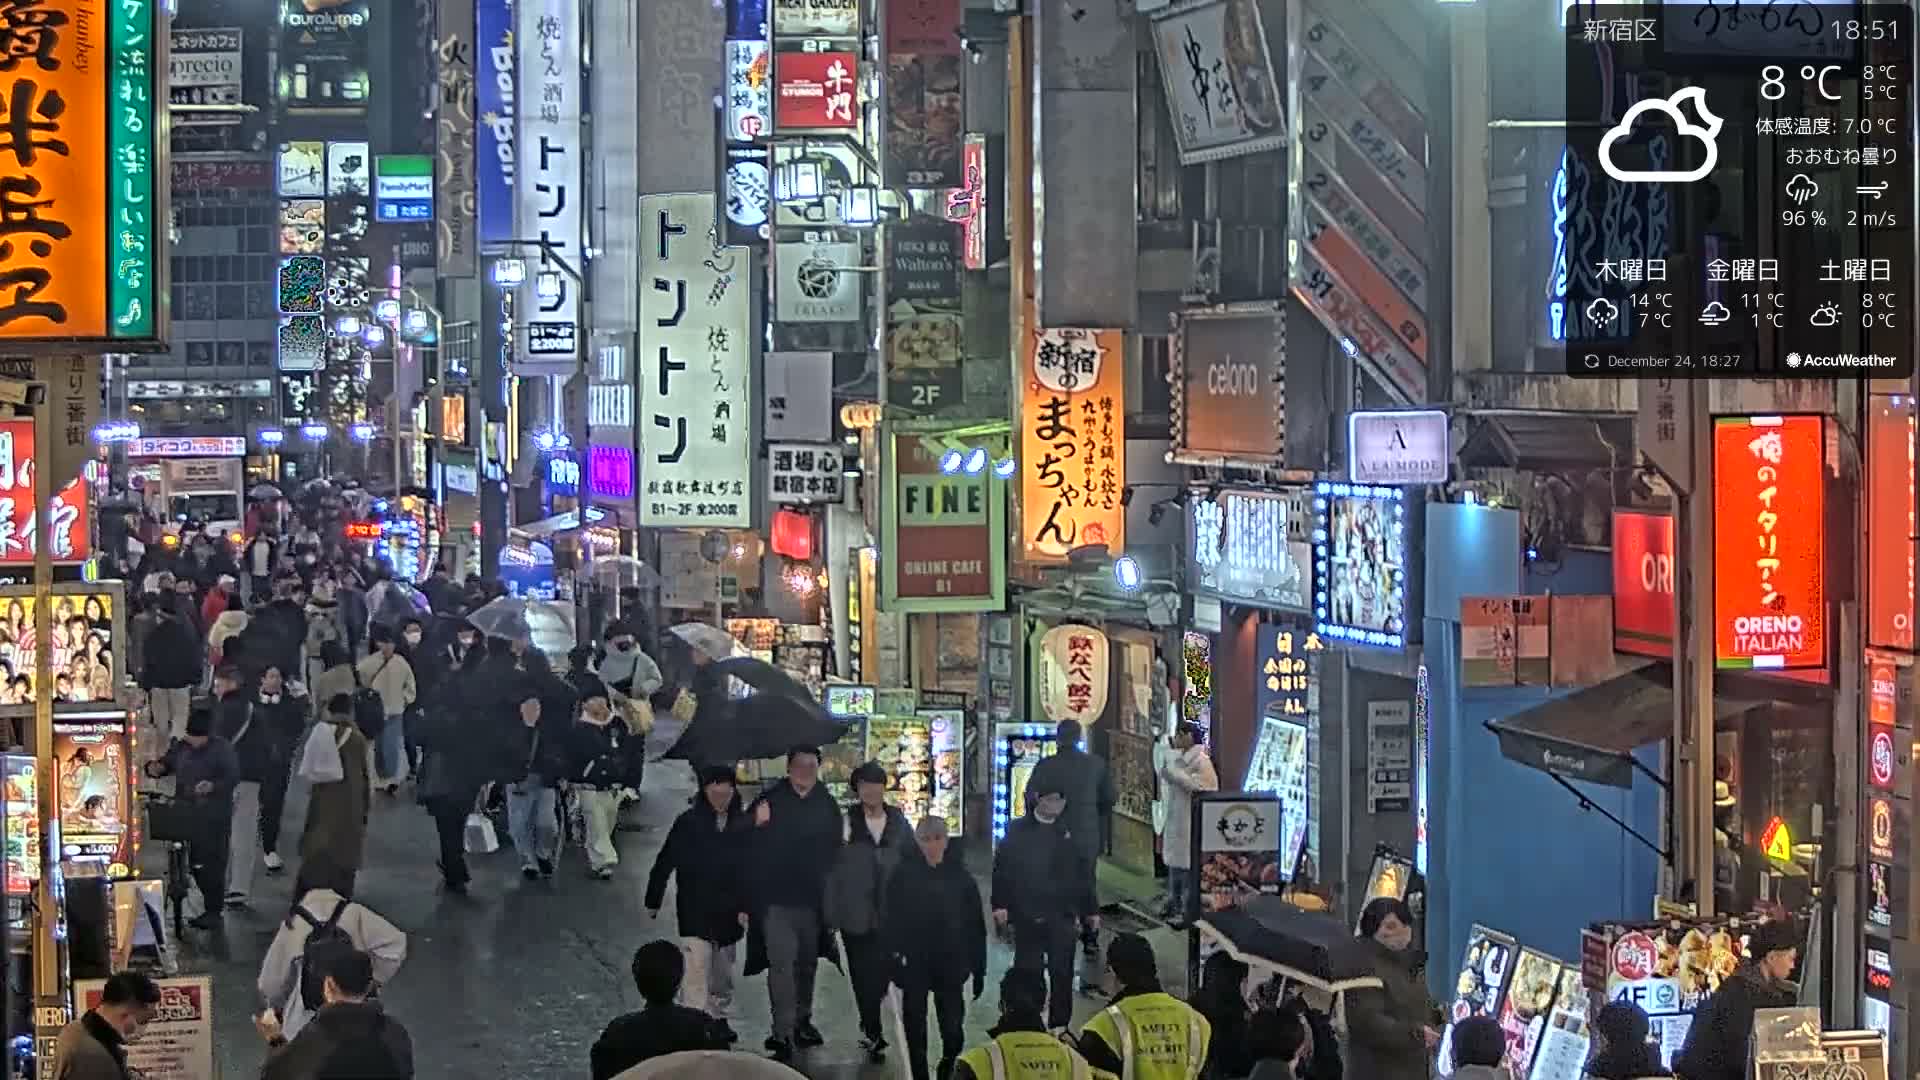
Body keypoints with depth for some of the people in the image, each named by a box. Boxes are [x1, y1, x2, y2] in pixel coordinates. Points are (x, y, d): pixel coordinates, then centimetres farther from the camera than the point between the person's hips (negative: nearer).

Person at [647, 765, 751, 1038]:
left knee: (723, 971, 17)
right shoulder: (689, 822, -8)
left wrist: (745, 907, -4)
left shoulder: (742, 824, 1)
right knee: (696, 968, -13)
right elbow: (664, 863, -4)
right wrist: (652, 903, -2)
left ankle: (720, 1018, 34)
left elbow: (749, 869, 4)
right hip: (694, 911, -4)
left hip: (728, 911, 4)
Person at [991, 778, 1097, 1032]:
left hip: (1062, 916, 1)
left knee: (1062, 974, 1)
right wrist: (1000, 905, -11)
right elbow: (1002, 868, -3)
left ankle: (1060, 1027, 11)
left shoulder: (1069, 832, 4)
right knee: (1028, 973, 5)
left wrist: (1090, 910, 11)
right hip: (1027, 917, -1)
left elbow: (1083, 874, 9)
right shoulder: (1018, 831, -1)